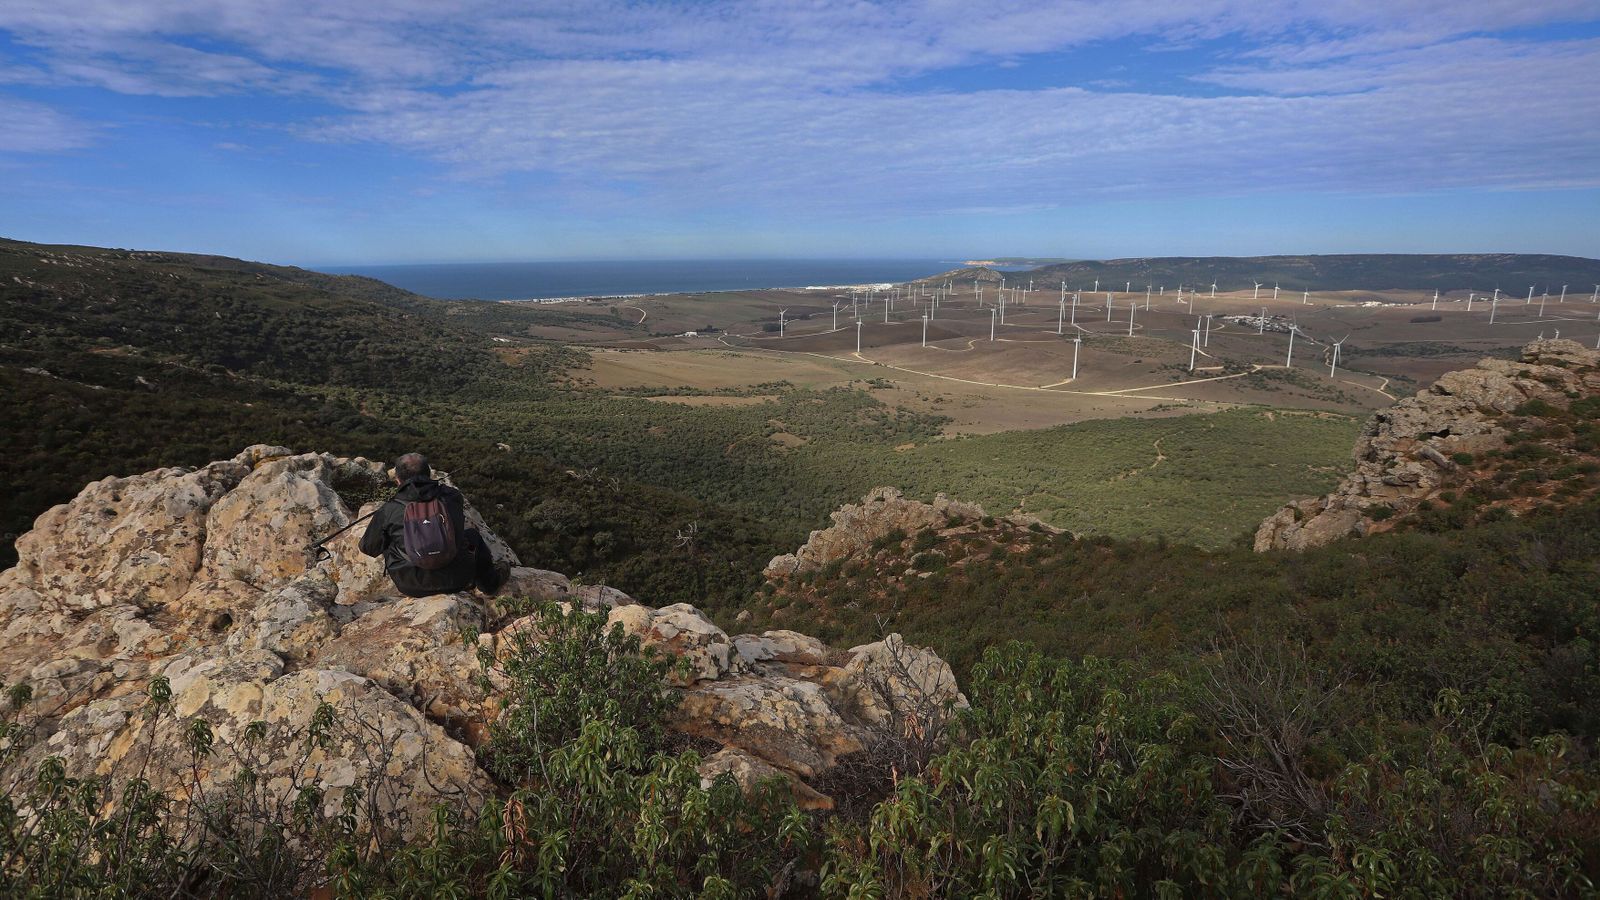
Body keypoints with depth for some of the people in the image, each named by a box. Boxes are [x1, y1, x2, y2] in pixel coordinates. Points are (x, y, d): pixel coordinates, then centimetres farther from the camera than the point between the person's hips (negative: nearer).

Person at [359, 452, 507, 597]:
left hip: (411, 587, -1)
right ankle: (491, 581, 41)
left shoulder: (388, 511, -10)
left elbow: (368, 548, 6)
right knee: (473, 534, 27)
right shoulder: (452, 496, -6)